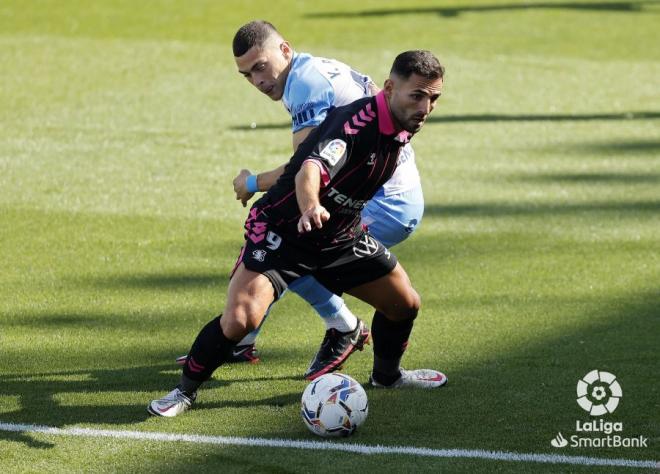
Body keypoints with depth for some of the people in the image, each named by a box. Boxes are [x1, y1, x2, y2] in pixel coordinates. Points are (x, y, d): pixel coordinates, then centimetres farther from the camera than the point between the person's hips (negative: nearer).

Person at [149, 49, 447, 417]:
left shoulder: (403, 128, -3)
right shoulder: (356, 121, -30)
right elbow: (311, 169, -50)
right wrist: (310, 207, -69)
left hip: (342, 235, 8)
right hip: (282, 231, -8)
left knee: (406, 304, 10)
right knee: (241, 318, -25)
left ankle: (388, 374, 41)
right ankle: (186, 390, -1)